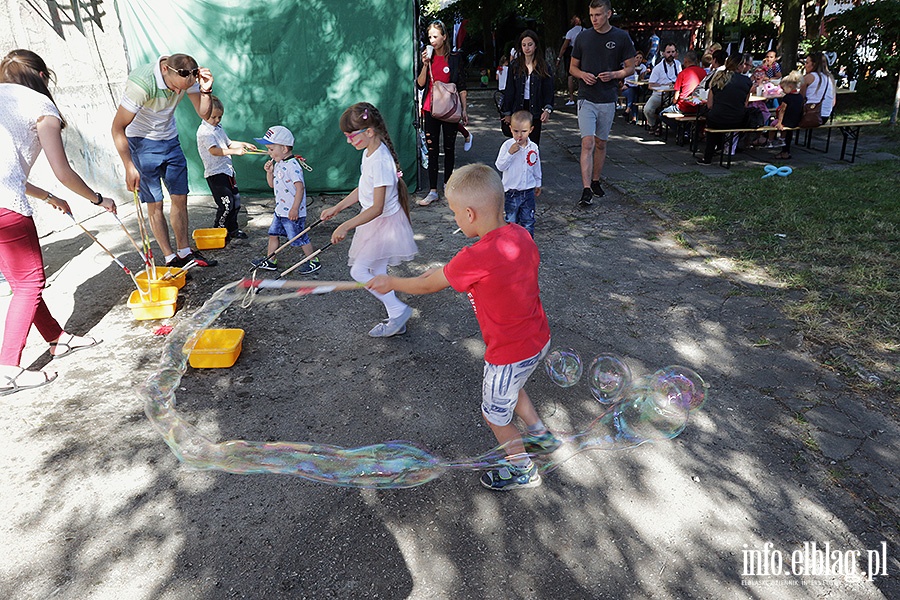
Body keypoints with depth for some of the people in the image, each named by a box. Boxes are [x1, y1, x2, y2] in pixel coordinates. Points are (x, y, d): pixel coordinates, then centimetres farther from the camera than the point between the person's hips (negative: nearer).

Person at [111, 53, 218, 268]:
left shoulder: (187, 75, -13)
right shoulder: (141, 83, -29)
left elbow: (204, 114, -9)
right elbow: (118, 127, -24)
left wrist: (205, 91, -29)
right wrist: (129, 167, -26)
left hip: (170, 139, 6)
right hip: (141, 142, -5)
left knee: (180, 198, 7)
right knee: (155, 204, -4)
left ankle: (184, 251, 18)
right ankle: (170, 258, 4)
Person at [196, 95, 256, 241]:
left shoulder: (218, 128, 16)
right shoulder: (204, 131, -13)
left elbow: (228, 143, 29)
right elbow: (214, 150, -27)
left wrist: (244, 145, 14)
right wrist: (234, 151, -35)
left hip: (227, 170, 9)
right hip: (215, 173, -9)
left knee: (236, 200, 12)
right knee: (226, 203, -11)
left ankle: (232, 229, 24)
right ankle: (218, 230, 6)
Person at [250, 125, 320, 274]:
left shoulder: (292, 166, -19)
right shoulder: (278, 164, 11)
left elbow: (300, 187, -24)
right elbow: (272, 184, 20)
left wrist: (295, 209, -24)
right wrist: (269, 172, 1)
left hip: (292, 213, -10)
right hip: (280, 210, 10)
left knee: (300, 238, 0)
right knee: (273, 233, 16)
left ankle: (313, 261, 14)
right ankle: (270, 260, 29)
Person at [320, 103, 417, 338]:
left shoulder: (380, 161, -25)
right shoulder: (369, 153, 5)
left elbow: (377, 208, -27)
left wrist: (346, 226, -28)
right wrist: (336, 208, 19)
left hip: (385, 222, -10)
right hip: (375, 221, 10)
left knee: (359, 270, -9)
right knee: (377, 273, 13)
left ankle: (399, 310, 1)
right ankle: (396, 320, 24)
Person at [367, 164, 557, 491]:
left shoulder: (475, 258, -30)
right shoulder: (521, 235, -8)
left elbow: (427, 285, -16)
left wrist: (390, 282, 1)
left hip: (510, 353, -8)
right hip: (539, 339, 8)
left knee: (495, 414, 18)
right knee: (510, 387, 35)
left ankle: (522, 469, 40)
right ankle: (541, 435, 53)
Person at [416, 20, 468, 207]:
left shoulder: (454, 58, 0)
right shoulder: (427, 57, 7)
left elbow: (462, 87, 2)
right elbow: (420, 84, 2)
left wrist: (464, 109, -2)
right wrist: (425, 65, -10)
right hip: (431, 109, 2)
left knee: (449, 148, 8)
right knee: (432, 150, 0)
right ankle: (433, 191, 2)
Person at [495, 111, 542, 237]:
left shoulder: (534, 147, 0)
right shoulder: (507, 145, -11)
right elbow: (500, 166, -15)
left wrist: (538, 184, 20)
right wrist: (510, 153, -26)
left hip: (528, 191, 3)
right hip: (511, 191, -3)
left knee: (528, 221, 11)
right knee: (511, 221, 9)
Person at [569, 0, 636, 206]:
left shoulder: (622, 37, 2)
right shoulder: (583, 37, 5)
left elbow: (630, 67, 6)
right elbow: (573, 67, 12)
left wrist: (614, 75, -14)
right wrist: (583, 74, -10)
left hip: (608, 100, 1)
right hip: (586, 98, -1)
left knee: (601, 143, 12)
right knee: (588, 143, -12)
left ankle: (595, 181, 28)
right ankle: (586, 190, -16)